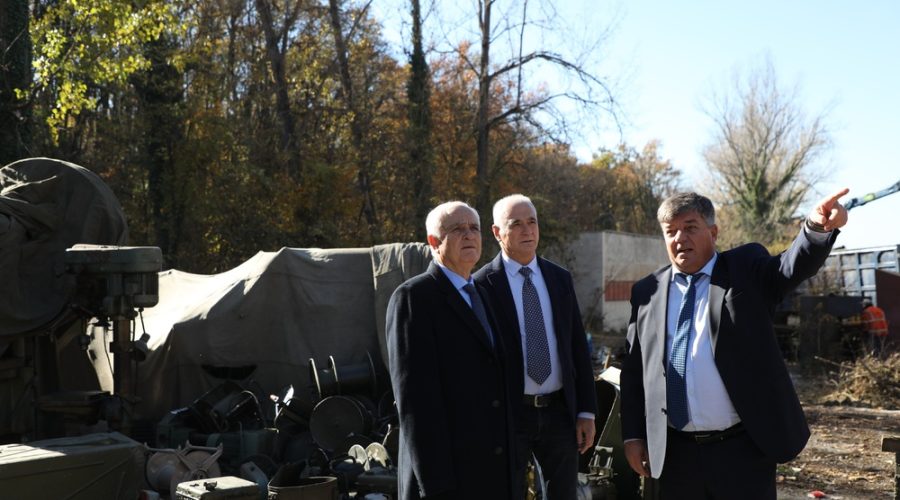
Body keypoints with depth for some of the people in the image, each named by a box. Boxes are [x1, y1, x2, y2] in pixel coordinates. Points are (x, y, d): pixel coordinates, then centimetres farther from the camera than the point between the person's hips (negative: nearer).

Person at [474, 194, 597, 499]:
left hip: (560, 411, 4)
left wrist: (586, 411, 4)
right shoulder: (483, 285, -7)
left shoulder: (560, 278, 7)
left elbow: (578, 347, 8)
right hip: (508, 414, -4)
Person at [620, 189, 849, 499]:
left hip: (744, 449, -2)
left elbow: (795, 265, -18)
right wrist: (632, 435, 6)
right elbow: (633, 369, 10)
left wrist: (818, 227, -38)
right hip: (677, 454, 3)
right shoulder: (647, 292, 7)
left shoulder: (747, 270, 1)